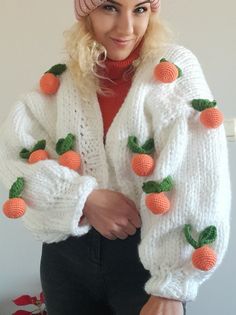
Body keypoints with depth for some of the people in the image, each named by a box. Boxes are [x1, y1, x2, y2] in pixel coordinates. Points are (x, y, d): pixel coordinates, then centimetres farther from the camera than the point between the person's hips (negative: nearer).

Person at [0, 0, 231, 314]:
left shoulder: (175, 68, -8)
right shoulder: (61, 80, 1)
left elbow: (200, 182, -15)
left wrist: (171, 287, -20)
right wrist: (84, 197, -20)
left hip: (146, 256, -3)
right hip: (67, 255, 3)